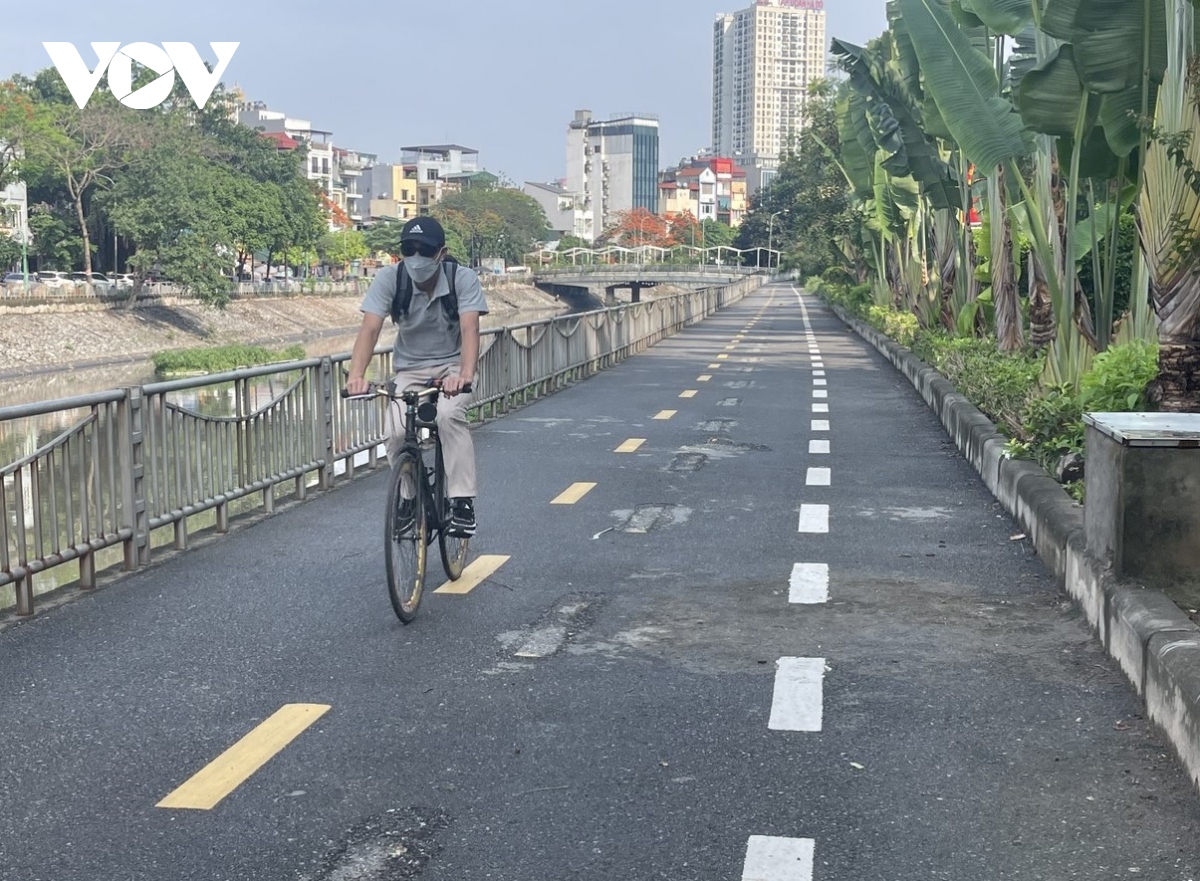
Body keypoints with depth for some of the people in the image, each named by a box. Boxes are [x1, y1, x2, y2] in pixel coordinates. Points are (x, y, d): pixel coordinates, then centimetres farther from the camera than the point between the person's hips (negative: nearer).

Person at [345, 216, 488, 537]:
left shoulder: (463, 279, -18)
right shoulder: (389, 278, -16)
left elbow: (469, 328, -30)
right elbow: (370, 328, -24)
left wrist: (466, 373, -49)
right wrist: (356, 374, -42)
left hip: (452, 366, -2)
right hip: (409, 370, 2)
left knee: (449, 415, -33)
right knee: (397, 433, -22)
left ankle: (462, 502, -24)